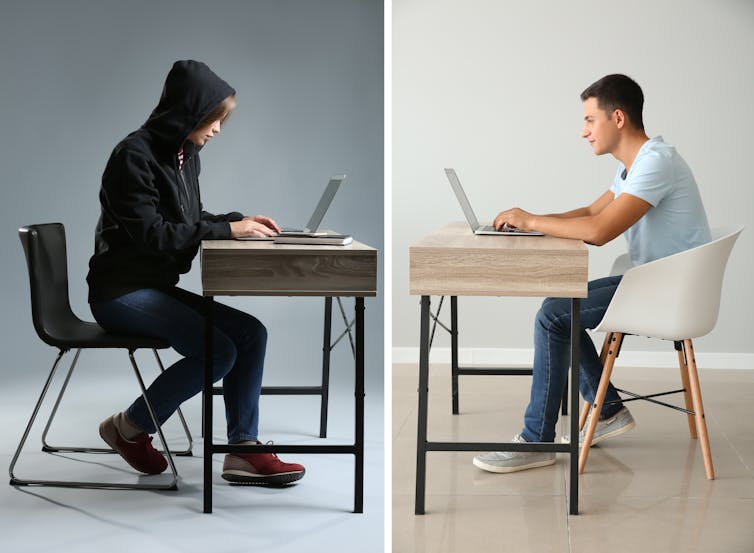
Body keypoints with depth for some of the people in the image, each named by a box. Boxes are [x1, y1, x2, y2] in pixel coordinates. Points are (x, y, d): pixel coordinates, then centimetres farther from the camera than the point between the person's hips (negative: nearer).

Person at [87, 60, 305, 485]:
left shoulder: (185, 156, 9)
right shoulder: (135, 155, -16)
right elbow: (151, 233, -21)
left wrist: (238, 221, 2)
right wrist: (227, 230, -18)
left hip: (159, 286, 9)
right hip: (122, 291, -9)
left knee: (251, 332, -8)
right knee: (217, 350, -23)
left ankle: (243, 449, -8)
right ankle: (131, 427, -2)